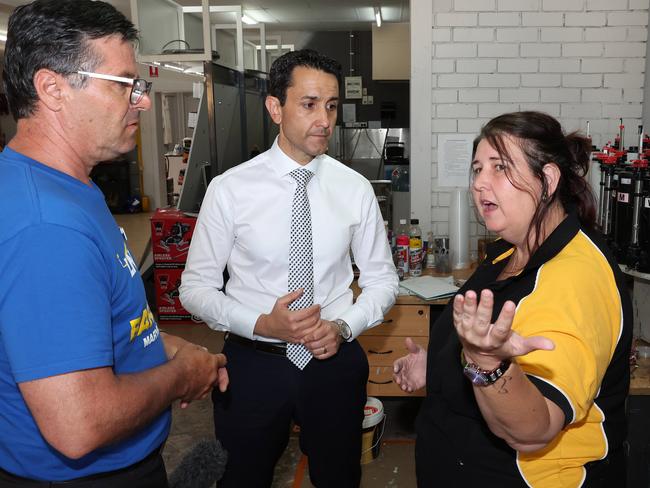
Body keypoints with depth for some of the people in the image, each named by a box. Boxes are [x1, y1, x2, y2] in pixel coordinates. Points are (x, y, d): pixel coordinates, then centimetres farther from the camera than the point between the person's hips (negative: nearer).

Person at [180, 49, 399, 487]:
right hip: (253, 363, -1)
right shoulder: (230, 189, -11)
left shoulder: (356, 188, -5)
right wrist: (261, 323, -21)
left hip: (335, 360, 2)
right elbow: (196, 287, -6)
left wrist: (343, 326, -13)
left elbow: (382, 279, 4)